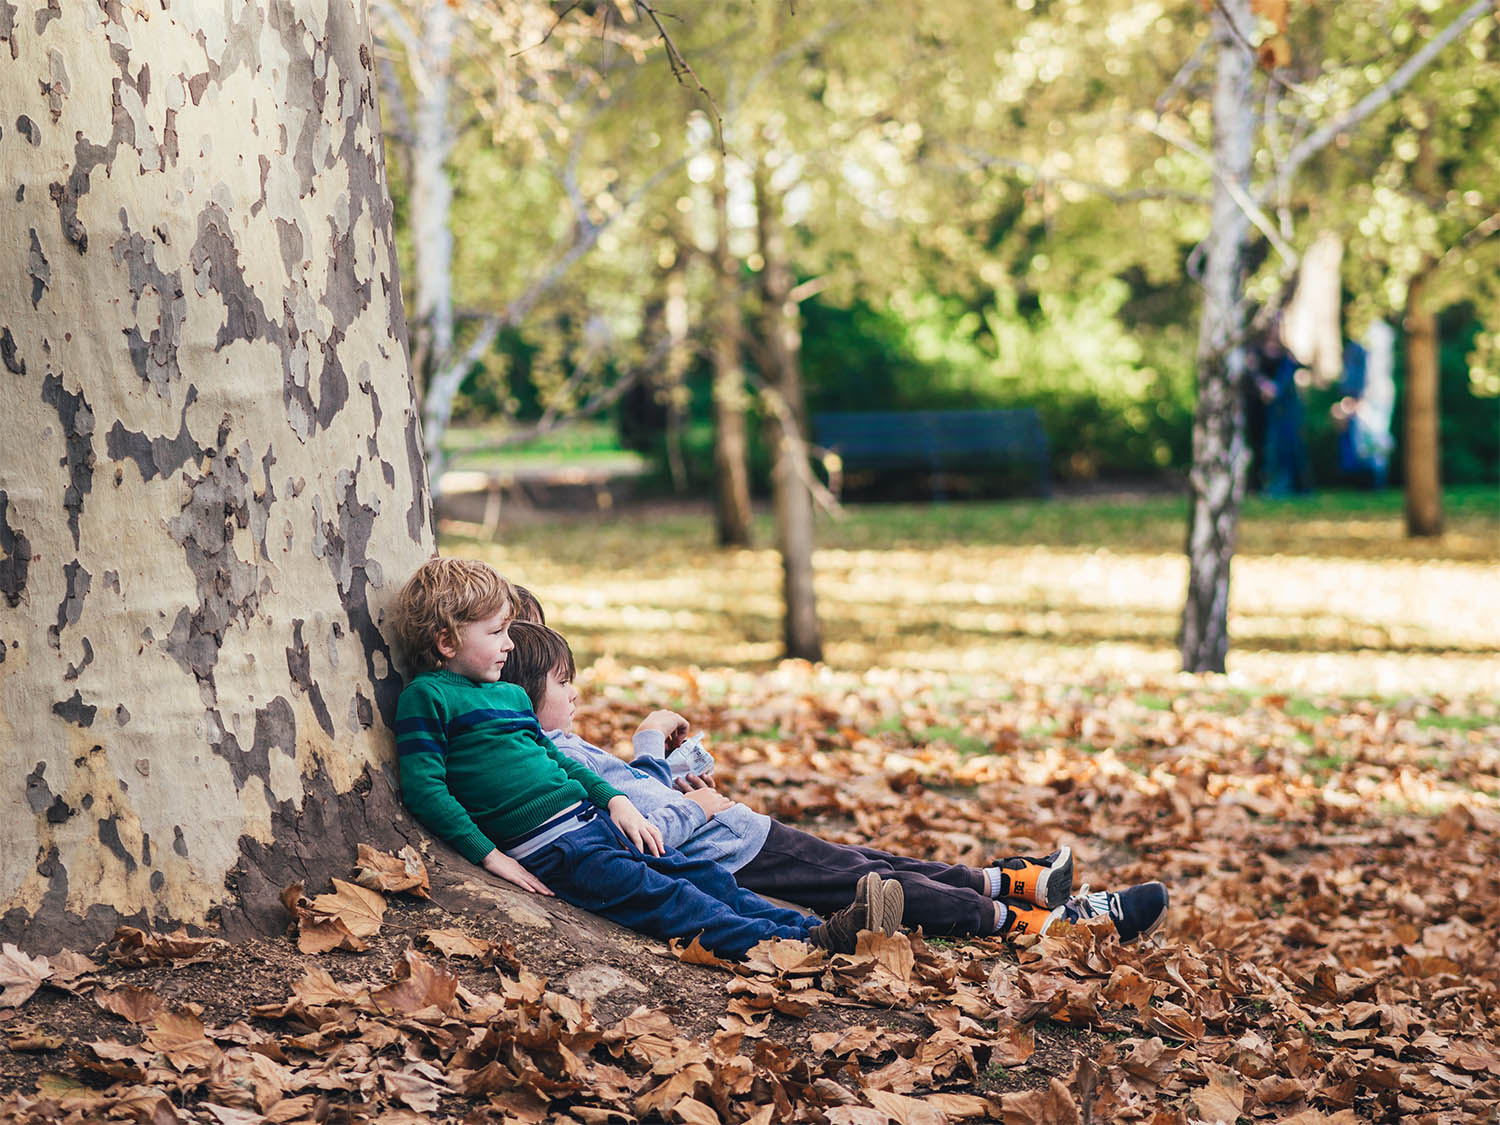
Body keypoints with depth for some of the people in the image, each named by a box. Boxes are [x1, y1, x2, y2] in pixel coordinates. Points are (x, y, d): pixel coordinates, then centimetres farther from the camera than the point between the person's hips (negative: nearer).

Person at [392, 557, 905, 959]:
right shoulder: (426, 698, -5)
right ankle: (797, 945, -31)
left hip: (591, 820, 9)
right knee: (659, 896, -20)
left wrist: (615, 800, 14)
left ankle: (818, 928, -12)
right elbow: (424, 789, -12)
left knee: (704, 876, -4)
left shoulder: (510, 695, 21)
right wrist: (490, 856, -16)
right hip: (547, 850, -9)